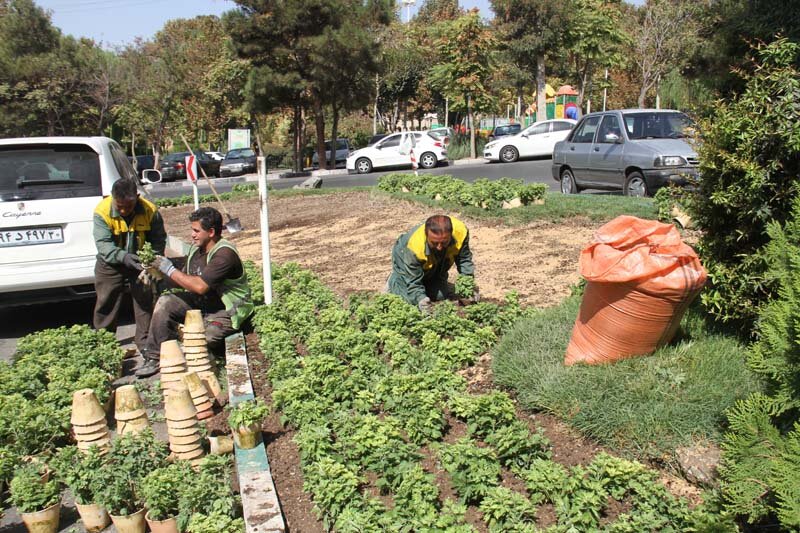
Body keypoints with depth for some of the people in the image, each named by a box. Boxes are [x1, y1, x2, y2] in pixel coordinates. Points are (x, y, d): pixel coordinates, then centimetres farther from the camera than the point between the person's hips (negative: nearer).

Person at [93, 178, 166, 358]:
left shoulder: (150, 211, -19)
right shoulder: (102, 211, -23)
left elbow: (158, 239, -10)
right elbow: (103, 243, -28)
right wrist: (123, 256, -45)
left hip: (139, 262, 1)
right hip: (110, 264, -1)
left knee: (145, 300, 3)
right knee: (106, 303, 6)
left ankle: (144, 341, 16)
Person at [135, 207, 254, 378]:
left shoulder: (225, 254, -24)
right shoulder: (196, 248, 4)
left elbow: (200, 286, -30)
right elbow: (184, 280, 10)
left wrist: (170, 270, -21)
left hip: (226, 312, -8)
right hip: (199, 303, 8)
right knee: (165, 302, -11)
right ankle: (155, 358, -7)